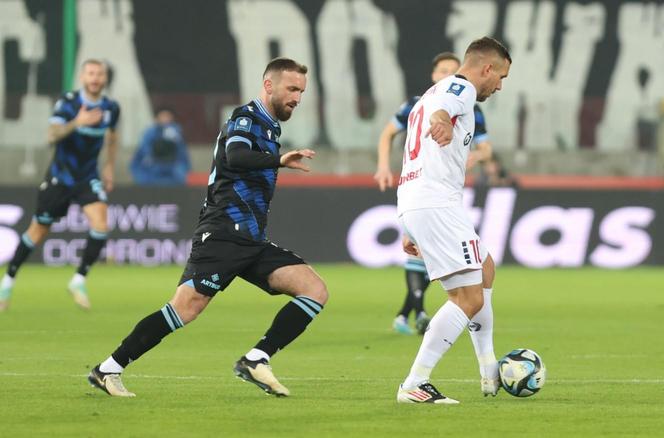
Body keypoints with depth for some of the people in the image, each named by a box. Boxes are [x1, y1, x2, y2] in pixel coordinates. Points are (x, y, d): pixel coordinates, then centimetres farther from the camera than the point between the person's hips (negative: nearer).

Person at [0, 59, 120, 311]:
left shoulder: (111, 108, -2)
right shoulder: (67, 103, -15)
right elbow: (52, 136, -29)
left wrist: (109, 166, 13)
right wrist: (76, 123, -44)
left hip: (88, 178, 3)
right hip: (59, 177, -3)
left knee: (100, 226, -20)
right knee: (38, 233, 5)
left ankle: (79, 280, -3)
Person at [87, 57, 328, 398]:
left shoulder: (268, 126, 22)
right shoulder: (246, 118, -5)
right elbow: (235, 157, -26)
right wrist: (279, 160, -34)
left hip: (251, 241, 9)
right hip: (222, 234, -9)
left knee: (315, 291, -6)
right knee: (186, 308, -18)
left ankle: (255, 360, -13)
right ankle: (108, 369, -11)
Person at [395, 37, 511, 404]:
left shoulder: (431, 94, 30)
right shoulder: (461, 88, -2)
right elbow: (442, 106, -28)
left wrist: (411, 230, 36)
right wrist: (441, 121, -54)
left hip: (412, 203, 11)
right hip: (437, 203, -11)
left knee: (485, 270, 27)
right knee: (469, 299, -13)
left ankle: (490, 374, 28)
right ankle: (414, 385, -19)